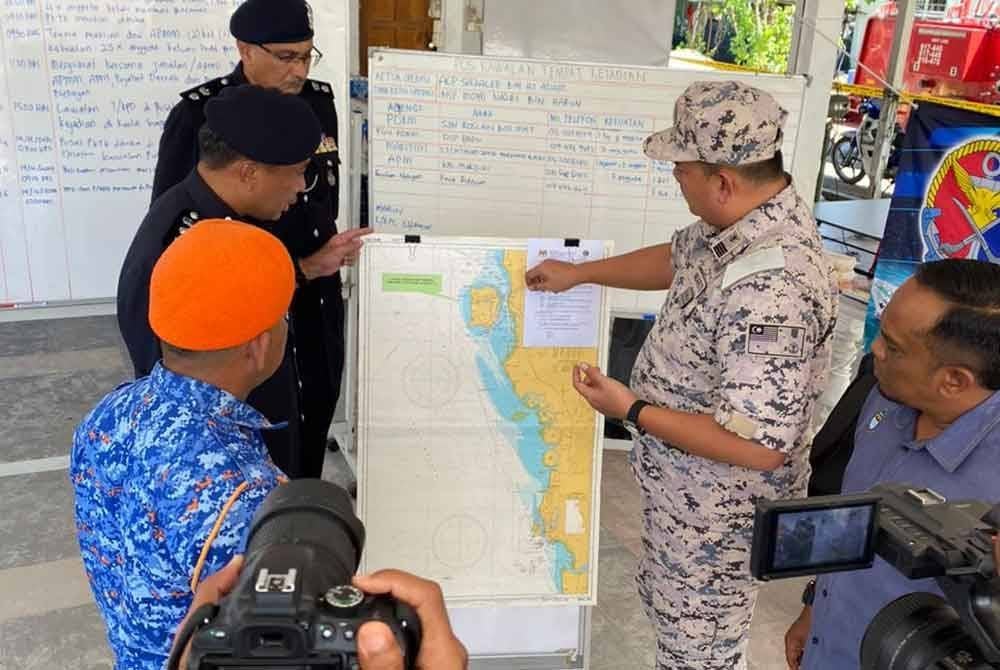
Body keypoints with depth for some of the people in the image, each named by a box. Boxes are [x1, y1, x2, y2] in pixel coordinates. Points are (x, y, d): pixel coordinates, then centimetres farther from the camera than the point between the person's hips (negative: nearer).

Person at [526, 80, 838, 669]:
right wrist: (578, 274, 17)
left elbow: (757, 444, -35)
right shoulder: (745, 218, -7)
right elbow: (680, 259, 15)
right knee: (671, 610, 31)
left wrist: (631, 410, -26)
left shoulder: (769, 288, -37)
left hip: (719, 510, -9)